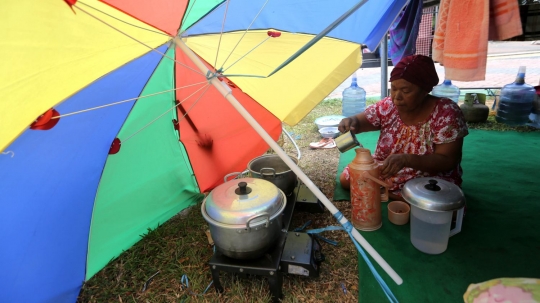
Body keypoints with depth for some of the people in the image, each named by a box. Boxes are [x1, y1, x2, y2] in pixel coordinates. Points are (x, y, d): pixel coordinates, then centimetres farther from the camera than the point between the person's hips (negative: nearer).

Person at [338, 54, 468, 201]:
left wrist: (405, 159, -38)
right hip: (384, 174, 4)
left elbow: (447, 162, -21)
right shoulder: (388, 106, -8)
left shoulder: (446, 112, -18)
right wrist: (351, 122, -28)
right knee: (346, 178, -10)